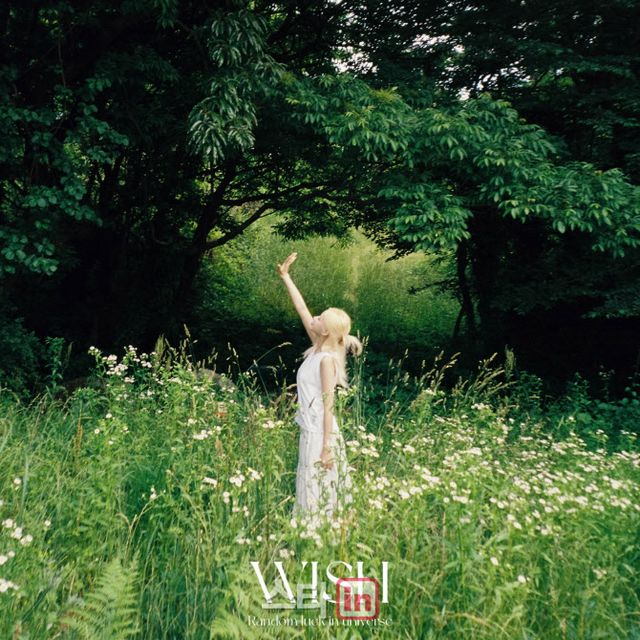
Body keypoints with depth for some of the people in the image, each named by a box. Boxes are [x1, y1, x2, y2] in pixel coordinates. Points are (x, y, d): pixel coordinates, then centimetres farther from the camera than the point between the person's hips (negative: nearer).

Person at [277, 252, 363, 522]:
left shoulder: (326, 359, -19)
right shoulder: (318, 349, 3)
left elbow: (328, 406, -19)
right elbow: (302, 310, 9)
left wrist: (326, 448, -19)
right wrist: (285, 276, 12)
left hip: (319, 433, -9)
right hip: (311, 429, 9)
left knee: (316, 494, 1)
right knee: (312, 489, 18)